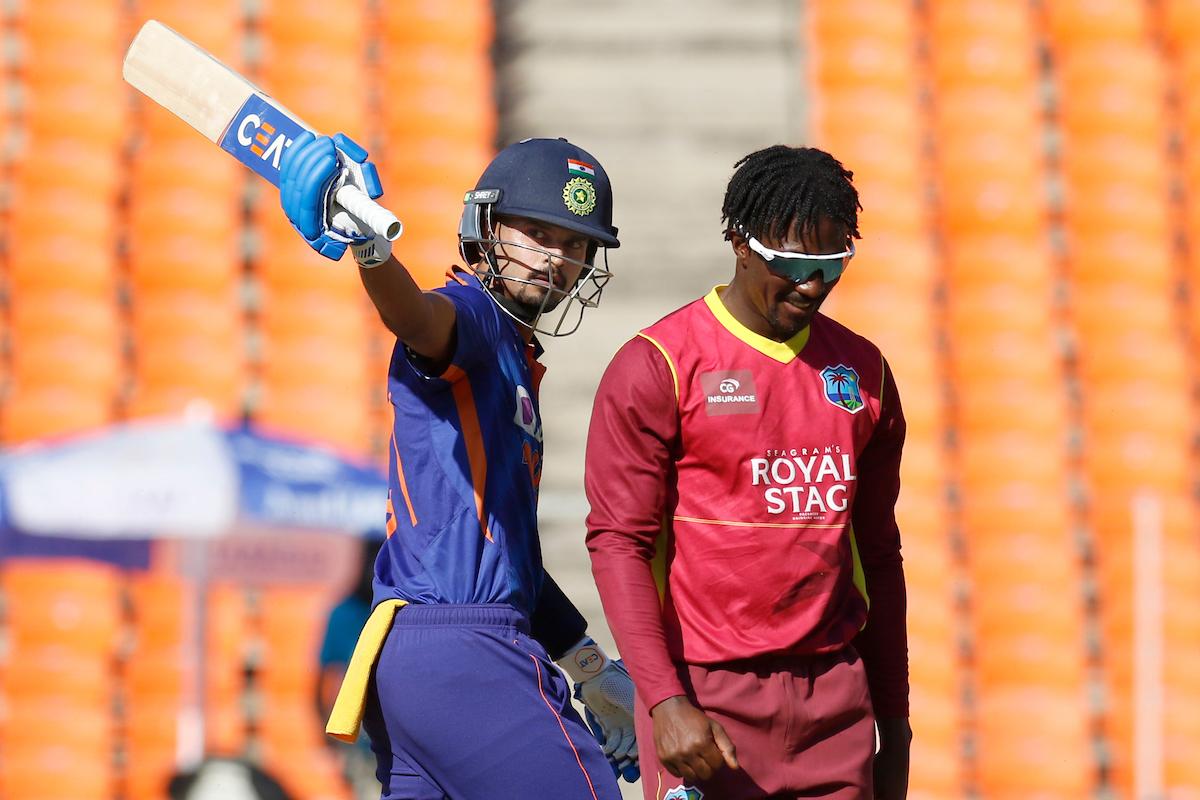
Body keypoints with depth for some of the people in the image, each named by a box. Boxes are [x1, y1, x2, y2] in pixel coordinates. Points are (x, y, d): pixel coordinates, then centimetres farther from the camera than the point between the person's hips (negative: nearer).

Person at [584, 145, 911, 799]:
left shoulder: (864, 370, 12)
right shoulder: (657, 366, -4)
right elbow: (618, 544, -8)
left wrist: (895, 726, 17)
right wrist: (665, 700, -18)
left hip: (835, 695, 4)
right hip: (706, 699, -4)